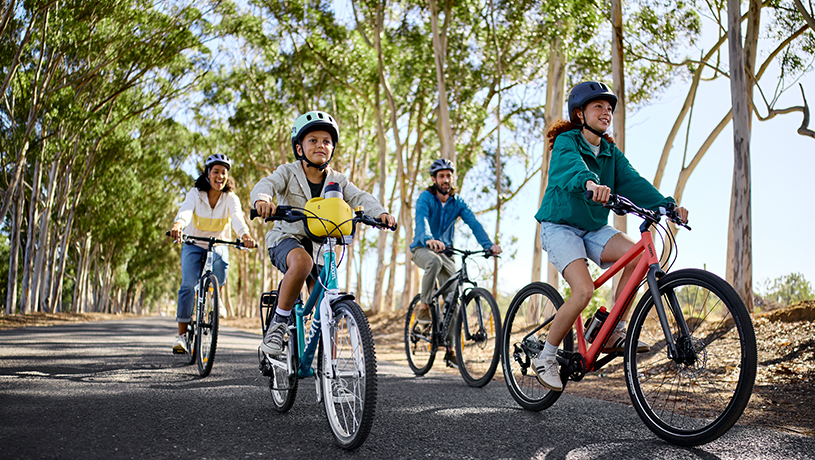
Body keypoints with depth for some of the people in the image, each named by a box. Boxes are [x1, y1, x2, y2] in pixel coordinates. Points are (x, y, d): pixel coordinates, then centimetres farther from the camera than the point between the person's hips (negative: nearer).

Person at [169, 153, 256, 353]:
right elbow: (186, 210, -33)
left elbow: (237, 217, -32)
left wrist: (245, 234, -54)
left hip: (218, 245, 2)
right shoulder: (195, 194, -13)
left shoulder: (231, 198, -12)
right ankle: (181, 335, -11)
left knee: (220, 277, -19)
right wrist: (178, 224, -57)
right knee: (188, 286, -17)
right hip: (193, 245, -2)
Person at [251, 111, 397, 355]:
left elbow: (359, 197, -12)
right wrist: (262, 199, -50)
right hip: (286, 238, -4)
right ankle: (278, 322, -22)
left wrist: (380, 212, -34)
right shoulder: (288, 172, -6)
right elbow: (266, 184, -25)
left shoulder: (337, 180, 3)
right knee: (302, 262, -39)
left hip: (318, 244, 4)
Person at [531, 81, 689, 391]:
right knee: (584, 291, -25)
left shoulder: (610, 152, 10)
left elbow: (631, 181, -5)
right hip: (560, 226, -6)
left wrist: (666, 205, -21)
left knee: (637, 255, -21)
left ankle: (614, 334, -7)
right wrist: (590, 183, -56)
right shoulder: (566, 142, -10)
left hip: (594, 228, 6)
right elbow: (571, 167, -33)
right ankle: (546, 357, -7)